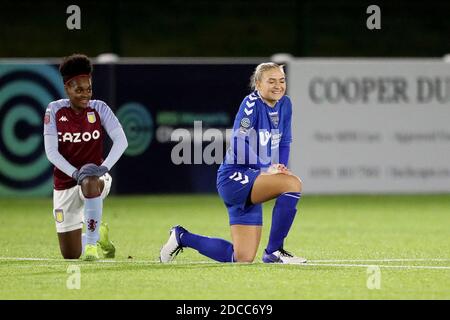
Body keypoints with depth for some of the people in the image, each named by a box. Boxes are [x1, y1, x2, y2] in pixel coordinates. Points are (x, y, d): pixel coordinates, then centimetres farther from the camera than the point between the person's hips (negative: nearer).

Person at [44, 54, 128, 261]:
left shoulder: (99, 109, -6)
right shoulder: (55, 110, -6)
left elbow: (121, 140, -15)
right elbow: (51, 151, -11)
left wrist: (104, 167, -29)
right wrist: (75, 173, -24)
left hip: (95, 178, -2)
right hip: (65, 182, 2)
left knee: (90, 182, -43)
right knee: (70, 255, 5)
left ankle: (91, 244, -31)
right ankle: (99, 234, 40)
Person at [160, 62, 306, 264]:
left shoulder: (284, 104, 8)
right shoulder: (252, 103, -14)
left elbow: (284, 142, 16)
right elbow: (238, 142, -22)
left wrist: (281, 167, -2)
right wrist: (265, 168, -24)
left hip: (251, 183, 8)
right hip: (234, 177, -8)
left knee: (243, 258, 7)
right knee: (293, 184, -31)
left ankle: (181, 237, 28)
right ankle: (274, 252, -21)